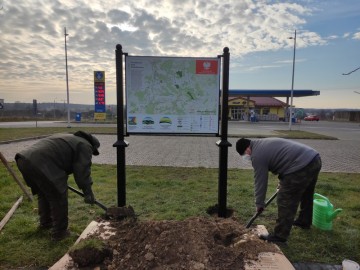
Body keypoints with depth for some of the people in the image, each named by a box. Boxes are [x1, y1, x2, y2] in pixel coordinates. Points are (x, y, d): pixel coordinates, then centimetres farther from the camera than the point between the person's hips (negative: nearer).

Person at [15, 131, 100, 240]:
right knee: (59, 198, 4)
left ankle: (45, 223, 42)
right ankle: (59, 232, 16)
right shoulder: (84, 145, 4)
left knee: (43, 194, 27)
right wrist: (88, 192, -1)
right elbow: (82, 170, -5)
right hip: (40, 164, -10)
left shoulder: (70, 138, 31)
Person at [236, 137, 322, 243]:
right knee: (306, 195, 28)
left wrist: (259, 203, 9)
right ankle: (304, 221, 48)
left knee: (286, 202, 0)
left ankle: (280, 236, 11)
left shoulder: (257, 155, -9)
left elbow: (260, 181, -4)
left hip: (302, 166, -11)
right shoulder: (263, 143, 20)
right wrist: (283, 182, 30)